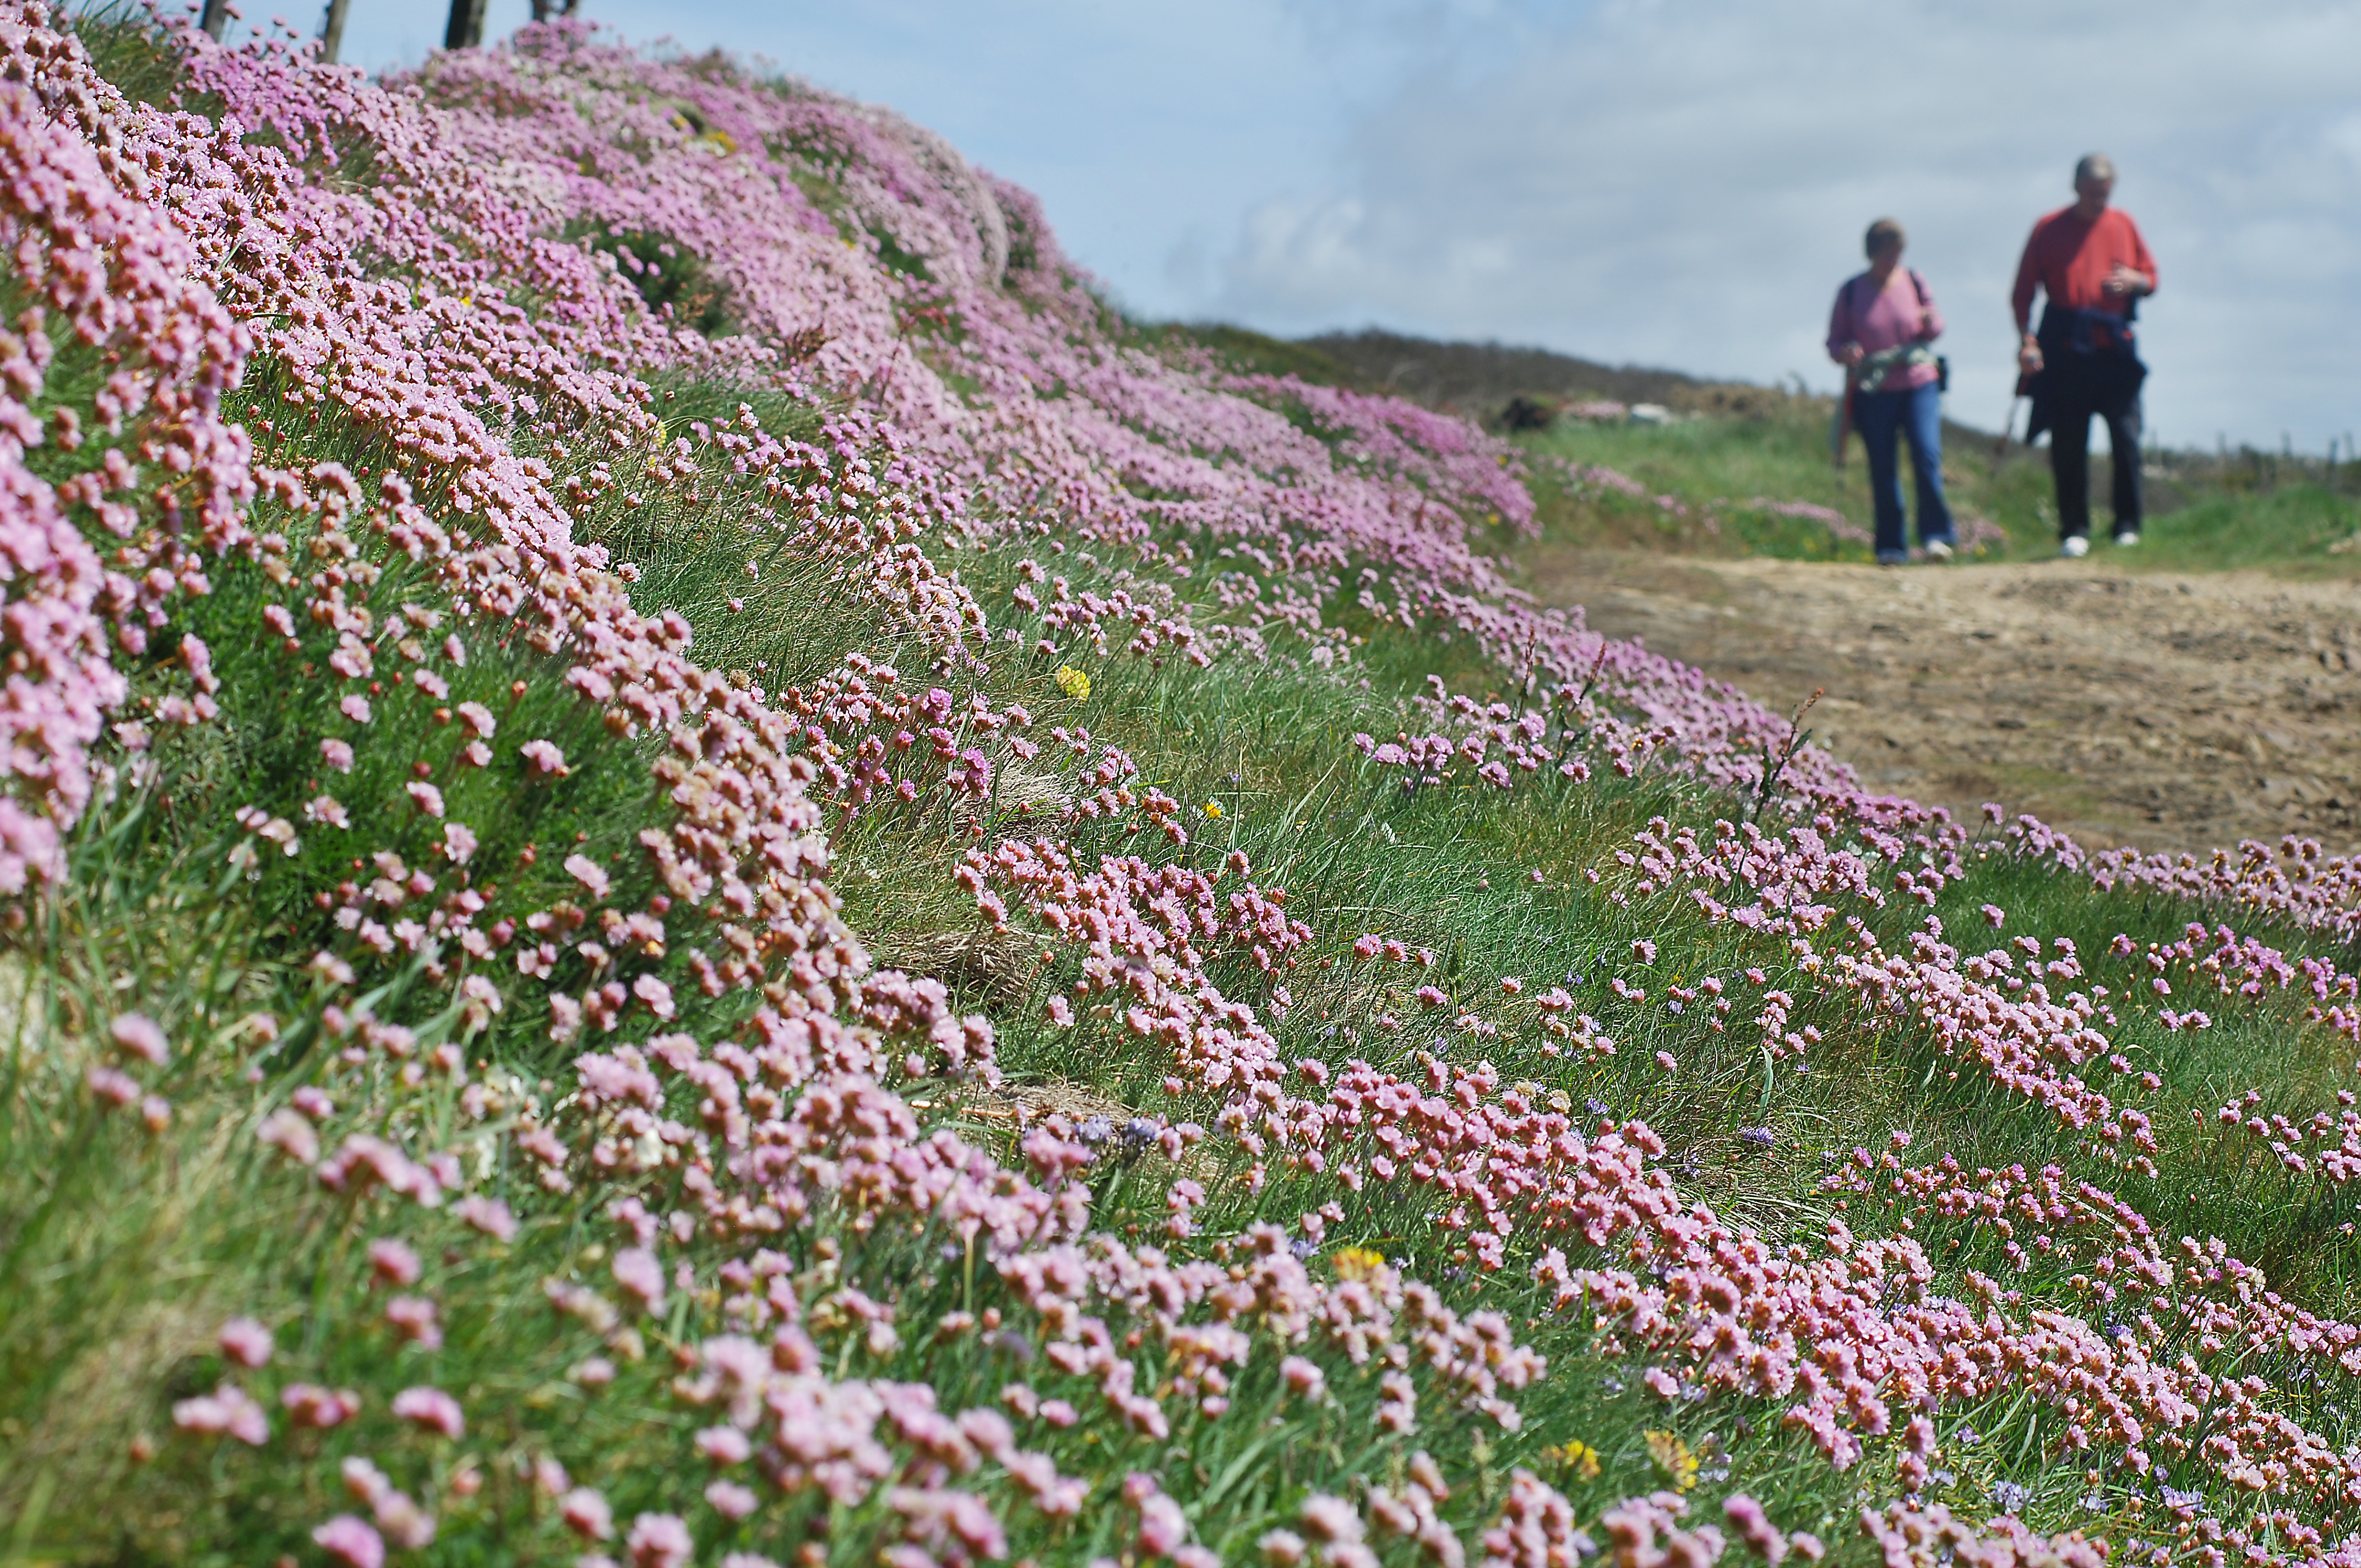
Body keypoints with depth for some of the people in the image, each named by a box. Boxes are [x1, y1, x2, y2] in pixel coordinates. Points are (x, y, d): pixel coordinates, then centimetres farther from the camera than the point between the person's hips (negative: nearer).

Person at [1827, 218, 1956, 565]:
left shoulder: (1914, 282, 6)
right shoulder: (1851, 291, 1)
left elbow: (1937, 328, 14)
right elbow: (1834, 342, 4)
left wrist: (1930, 323, -10)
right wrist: (1845, 354, -19)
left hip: (1919, 384, 0)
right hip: (1871, 393, 0)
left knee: (1927, 456, -15)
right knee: (1882, 470, 2)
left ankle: (1936, 536, -8)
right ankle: (1891, 546, 12)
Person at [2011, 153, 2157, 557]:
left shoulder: (2124, 225, 12)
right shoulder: (2049, 228, 4)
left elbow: (2152, 279, 19)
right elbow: (2023, 292, 3)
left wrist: (2132, 281, -4)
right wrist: (2026, 340, -9)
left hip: (2116, 347, 2)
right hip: (2065, 352, -1)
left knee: (2126, 437, -8)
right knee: (2067, 444, 0)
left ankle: (2128, 526, 2)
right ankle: (2074, 531, 9)